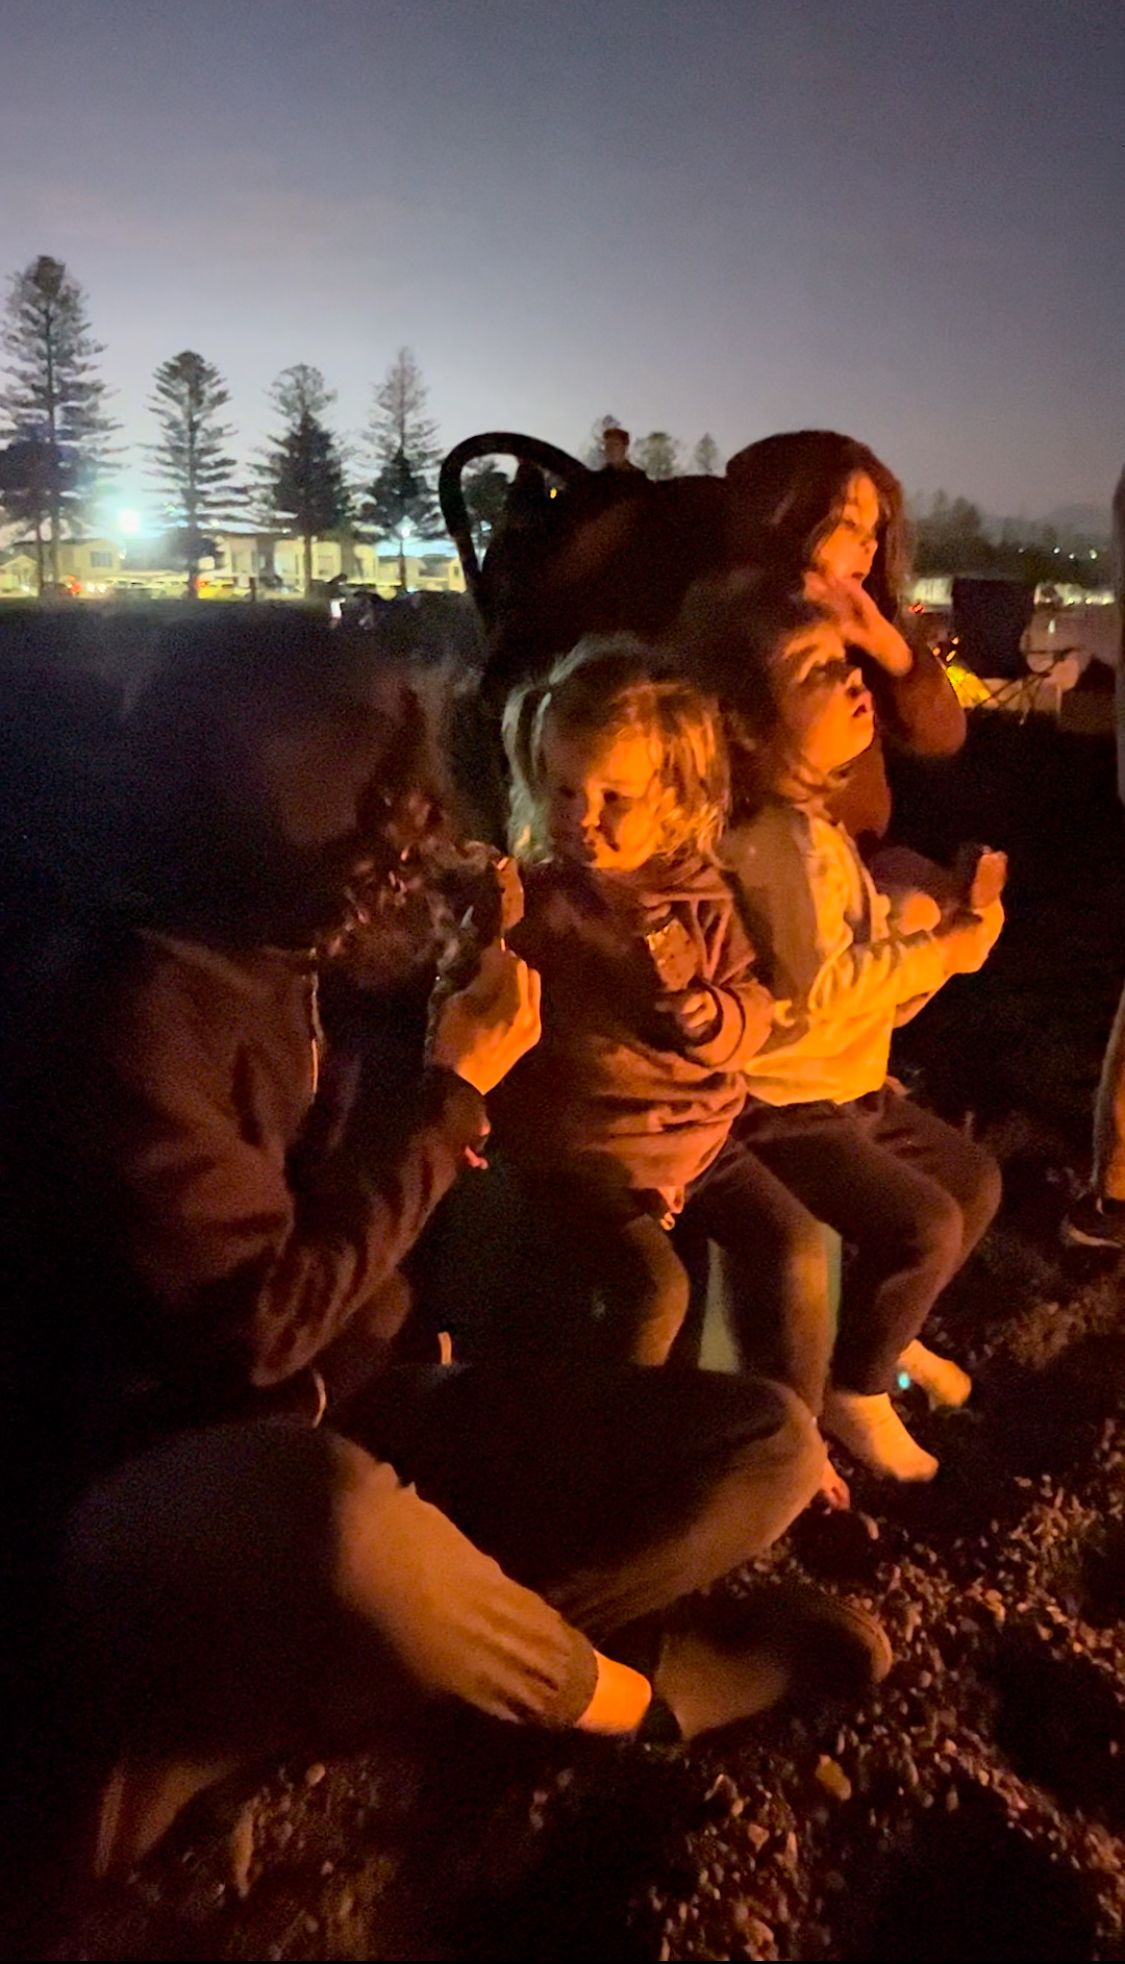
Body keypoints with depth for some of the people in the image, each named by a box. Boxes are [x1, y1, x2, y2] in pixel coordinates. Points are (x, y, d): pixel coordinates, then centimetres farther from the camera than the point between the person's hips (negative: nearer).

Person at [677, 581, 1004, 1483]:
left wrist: (942, 931, -3)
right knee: (922, 1224, -17)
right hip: (776, 1099, -10)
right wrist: (937, 952, -20)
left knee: (975, 1181, 16)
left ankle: (888, 1338, 34)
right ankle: (853, 1391, 7)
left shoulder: (817, 823, 8)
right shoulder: (758, 841, -24)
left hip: (849, 1081, 10)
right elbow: (811, 991, -30)